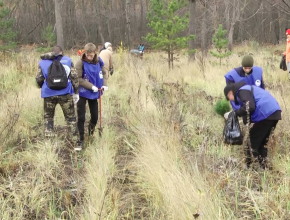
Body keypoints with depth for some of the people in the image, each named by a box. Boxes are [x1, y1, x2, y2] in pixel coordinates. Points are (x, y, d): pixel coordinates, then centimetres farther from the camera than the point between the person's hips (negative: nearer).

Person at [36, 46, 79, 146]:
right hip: (65, 93, -1)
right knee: (70, 118, 12)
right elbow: (74, 77, 1)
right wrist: (76, 92, 8)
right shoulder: (67, 60, 6)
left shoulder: (43, 62, 10)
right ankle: (74, 142, 13)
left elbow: (38, 79, 9)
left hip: (49, 94, 1)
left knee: (48, 117, 19)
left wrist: (43, 87, 30)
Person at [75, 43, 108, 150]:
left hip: (94, 94, 4)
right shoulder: (80, 63, -18)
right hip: (83, 94, -4)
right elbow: (78, 79, -18)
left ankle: (91, 131, 45)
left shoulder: (99, 62, -6)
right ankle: (81, 140, 7)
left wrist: (104, 84, -6)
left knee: (95, 117, 14)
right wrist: (91, 86, -23)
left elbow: (104, 73, 9)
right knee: (81, 117, -3)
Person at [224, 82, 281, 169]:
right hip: (274, 112, 10)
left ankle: (248, 167, 1)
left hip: (266, 114, -10)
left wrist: (234, 113, -10)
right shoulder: (248, 89, 30)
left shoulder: (242, 90, -3)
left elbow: (249, 107, -19)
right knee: (262, 142, 19)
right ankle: (263, 167, 21)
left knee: (252, 142, -1)